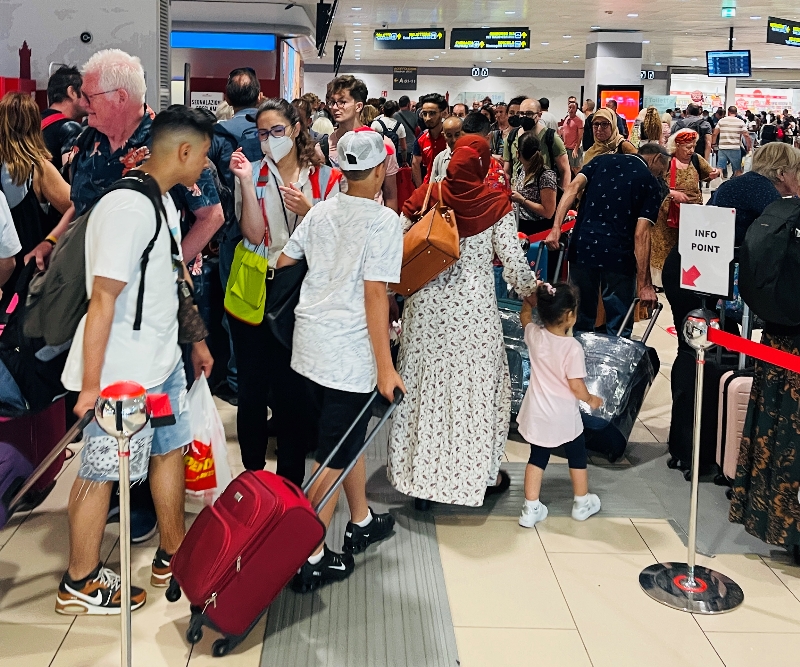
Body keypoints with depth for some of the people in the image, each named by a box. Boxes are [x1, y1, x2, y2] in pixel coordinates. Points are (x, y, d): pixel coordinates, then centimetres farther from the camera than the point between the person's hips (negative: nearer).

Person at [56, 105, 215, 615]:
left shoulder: (164, 202, 10)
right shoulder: (127, 209, -22)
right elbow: (103, 297, -25)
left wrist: (193, 340, 23)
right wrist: (91, 383, -24)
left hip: (163, 361, 10)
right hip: (121, 372, -10)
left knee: (171, 449, 18)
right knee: (102, 469, 4)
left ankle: (173, 555, 36)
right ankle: (80, 583, 21)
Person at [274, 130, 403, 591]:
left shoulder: (321, 212, 5)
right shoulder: (384, 221, -13)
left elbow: (283, 260, 11)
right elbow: (375, 296, -18)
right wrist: (386, 366, -15)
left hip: (310, 342, 7)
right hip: (349, 352, -7)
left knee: (349, 436, 23)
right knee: (336, 454, 1)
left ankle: (362, 522, 39)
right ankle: (310, 557, 6)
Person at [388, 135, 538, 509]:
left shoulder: (425, 197, 0)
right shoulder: (496, 204, -5)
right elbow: (513, 263, -7)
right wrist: (534, 292, 11)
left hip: (426, 305, 2)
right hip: (474, 308, -2)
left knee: (425, 384, 12)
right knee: (476, 385, 12)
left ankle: (421, 476, 22)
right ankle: (482, 473, 25)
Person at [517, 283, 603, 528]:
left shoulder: (534, 335, -10)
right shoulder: (572, 347, -24)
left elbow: (524, 315, 13)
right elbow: (576, 386, -20)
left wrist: (532, 294, 18)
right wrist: (591, 399, -3)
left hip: (537, 414, 4)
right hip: (564, 416, -4)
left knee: (537, 457, 16)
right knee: (577, 454, 20)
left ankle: (531, 509, 17)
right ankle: (582, 503, 35)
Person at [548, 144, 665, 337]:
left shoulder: (602, 160, 16)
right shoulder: (651, 183, 4)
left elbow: (573, 188, -1)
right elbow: (641, 234, -6)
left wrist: (556, 228, -8)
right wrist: (644, 284, -7)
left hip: (582, 248, 4)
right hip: (618, 256, -4)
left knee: (582, 321, 16)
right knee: (618, 329, 6)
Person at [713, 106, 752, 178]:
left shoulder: (721, 121, 6)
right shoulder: (741, 122, 1)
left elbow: (715, 134, 4)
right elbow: (746, 135, -4)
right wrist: (749, 147, 4)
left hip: (722, 148, 1)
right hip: (735, 148, -1)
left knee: (719, 169, 0)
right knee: (738, 170, 9)